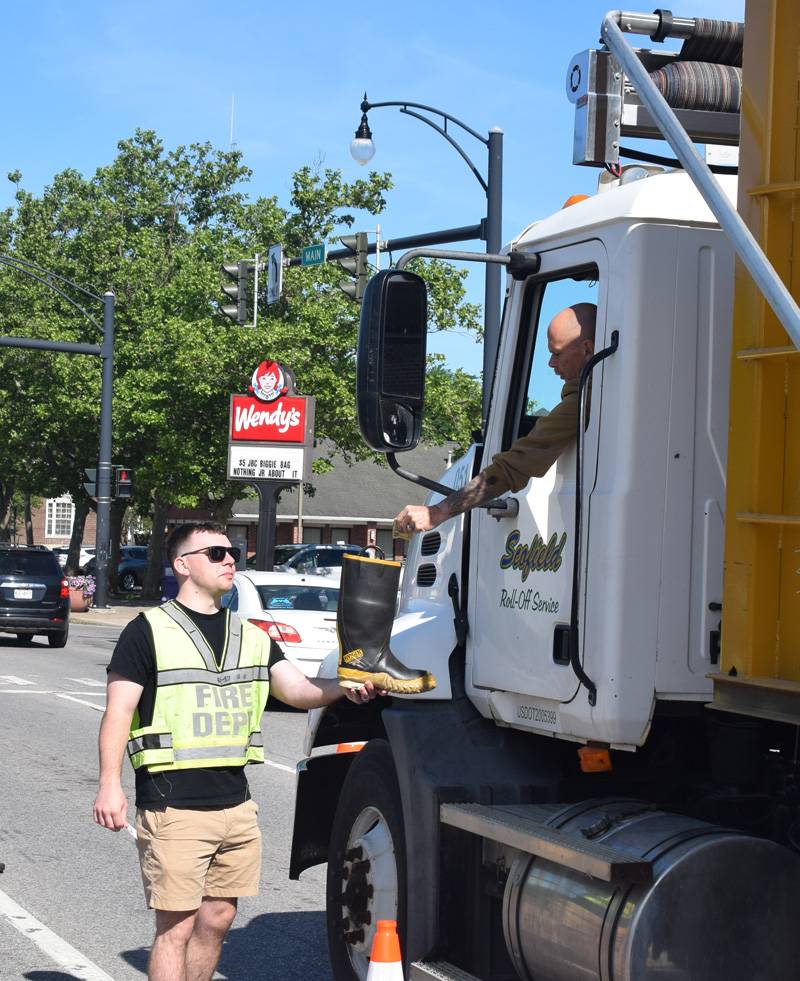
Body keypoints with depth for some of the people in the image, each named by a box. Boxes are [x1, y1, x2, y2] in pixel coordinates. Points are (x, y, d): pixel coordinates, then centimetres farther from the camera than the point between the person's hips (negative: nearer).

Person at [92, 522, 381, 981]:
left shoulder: (252, 637, 15)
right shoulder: (150, 630, -4)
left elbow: (298, 689, 5)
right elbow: (119, 711, -7)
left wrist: (343, 687, -15)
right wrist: (110, 784, -16)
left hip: (236, 803, 6)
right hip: (173, 806, -6)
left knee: (218, 919, 12)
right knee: (176, 926, -4)